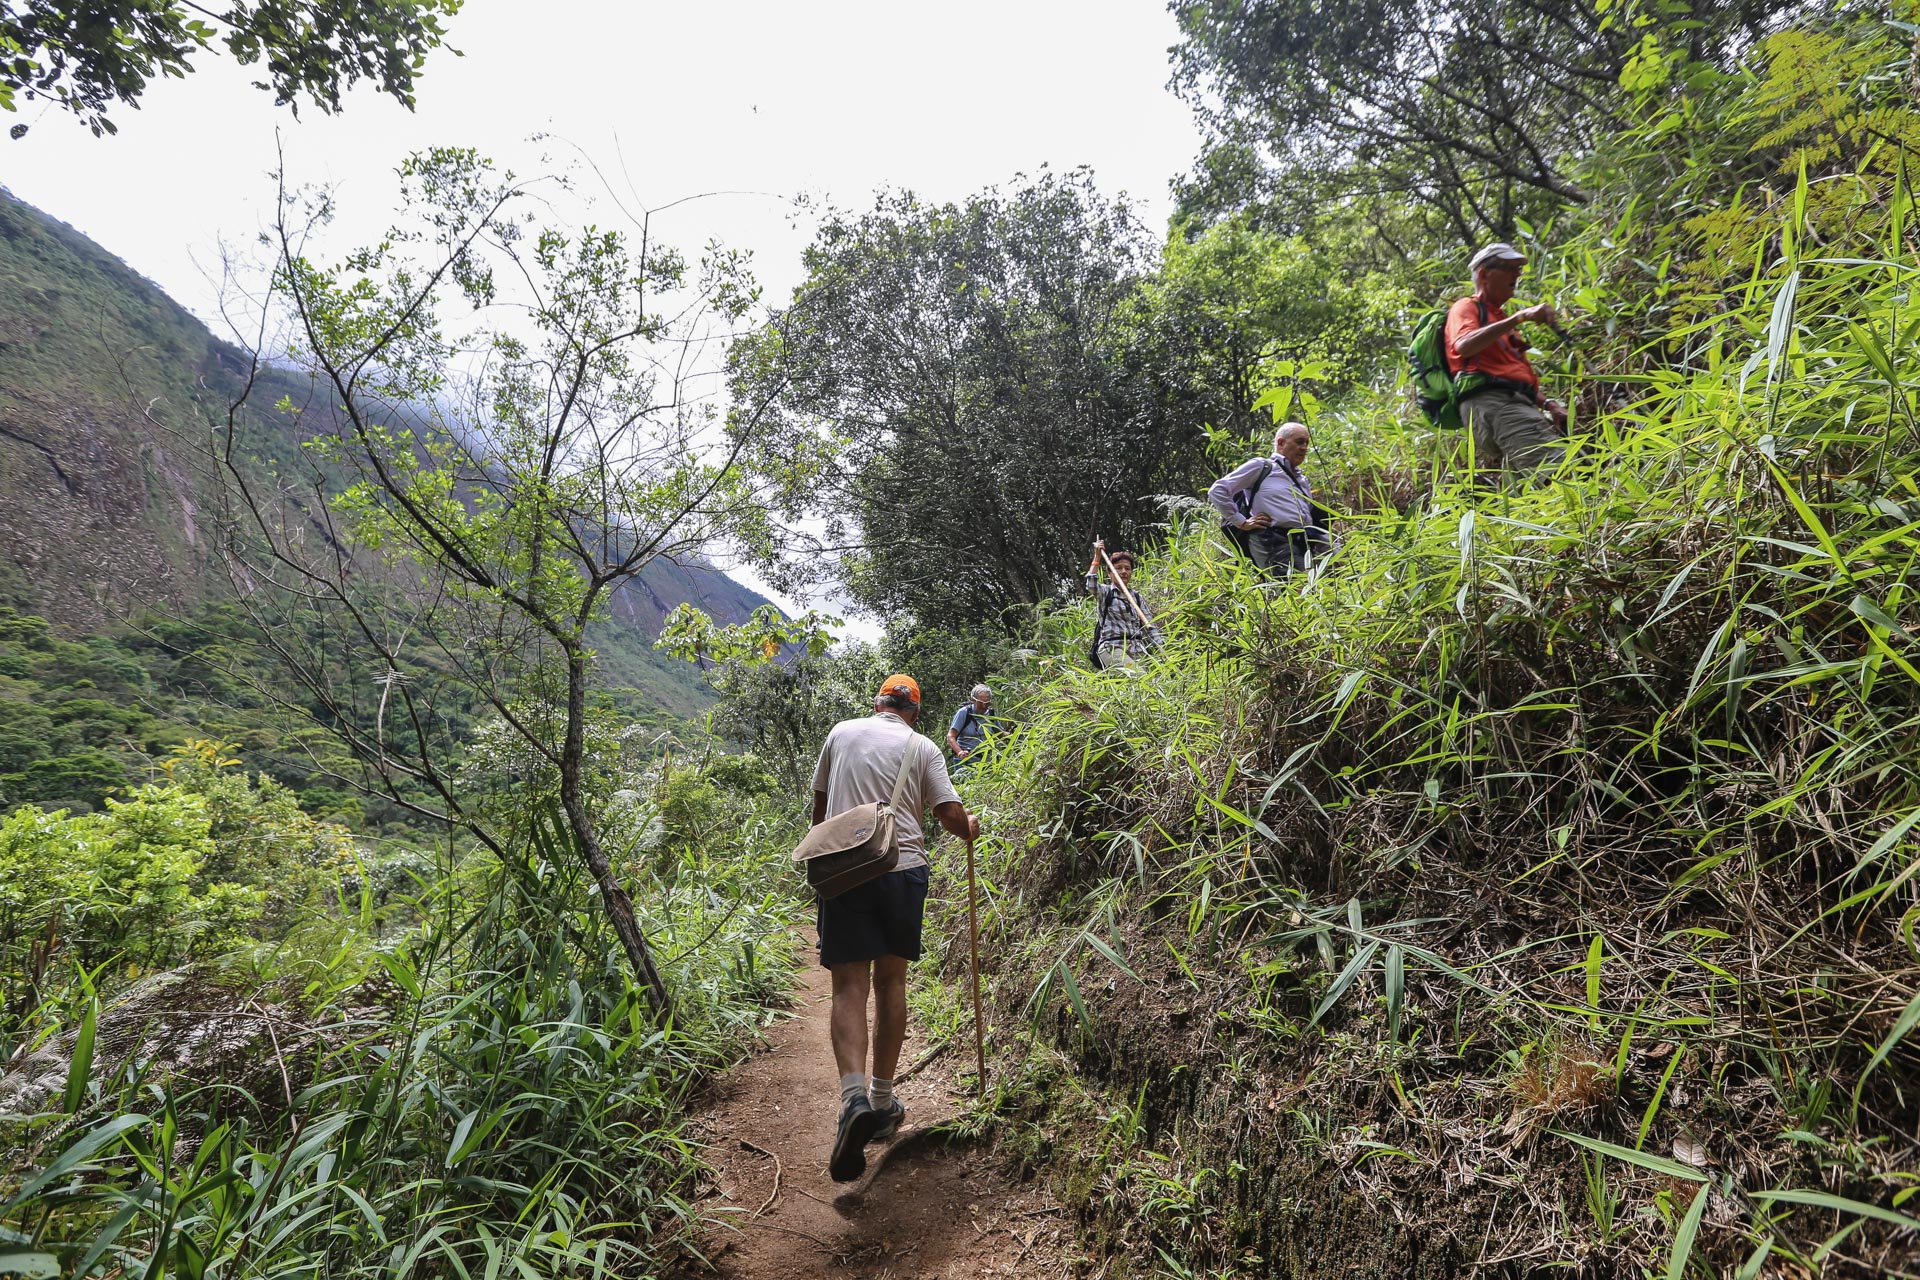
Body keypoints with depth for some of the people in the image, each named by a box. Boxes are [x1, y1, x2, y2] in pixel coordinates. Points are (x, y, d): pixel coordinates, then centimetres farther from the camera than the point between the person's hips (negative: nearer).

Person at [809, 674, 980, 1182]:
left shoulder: (842, 732, 10)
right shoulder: (922, 747, 5)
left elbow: (819, 809, 19)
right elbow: (951, 815, -1)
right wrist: (971, 829, 22)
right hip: (904, 869, 0)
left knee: (850, 986, -1)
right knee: (890, 980, 14)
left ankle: (854, 1095, -22)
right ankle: (883, 1101, 22)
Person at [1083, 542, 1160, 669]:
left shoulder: (1137, 597, 22)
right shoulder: (1105, 592, 12)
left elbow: (1150, 626, 16)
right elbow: (1091, 585, -12)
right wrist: (1097, 557, -11)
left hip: (1137, 648, 4)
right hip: (1112, 646, -4)